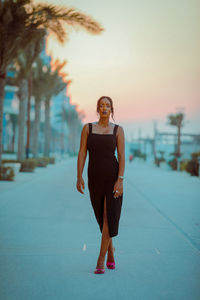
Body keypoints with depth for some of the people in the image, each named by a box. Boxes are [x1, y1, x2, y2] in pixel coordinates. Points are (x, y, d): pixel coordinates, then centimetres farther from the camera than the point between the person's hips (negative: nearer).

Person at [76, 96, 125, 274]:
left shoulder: (118, 130, 1)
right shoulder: (88, 128, 4)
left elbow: (122, 156, -5)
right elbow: (82, 153, 0)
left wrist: (120, 180, -14)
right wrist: (79, 177, -7)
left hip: (113, 176, -2)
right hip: (95, 178, 2)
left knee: (109, 217, -9)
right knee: (102, 217, 12)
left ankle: (101, 260, -4)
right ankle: (111, 248, 36)